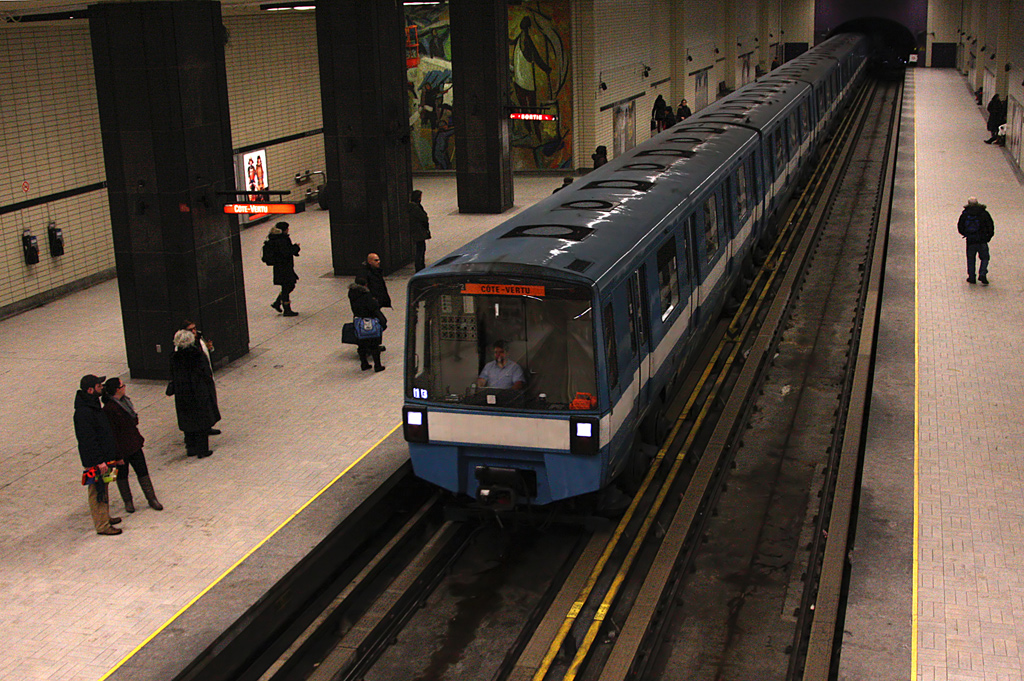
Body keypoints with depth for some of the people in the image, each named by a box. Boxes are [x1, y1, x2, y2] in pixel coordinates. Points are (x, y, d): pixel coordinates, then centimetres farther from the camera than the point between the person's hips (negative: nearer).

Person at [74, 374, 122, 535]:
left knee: (103, 490, 22)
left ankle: (105, 517, 36)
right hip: (95, 461, -10)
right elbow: (88, 439, -26)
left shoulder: (94, 405, 8)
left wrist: (108, 456, 22)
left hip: (104, 457, 10)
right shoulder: (83, 412, -25)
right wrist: (99, 461, -24)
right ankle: (102, 525, 8)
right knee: (98, 492, 0)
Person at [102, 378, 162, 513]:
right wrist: (118, 455, -20)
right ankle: (128, 501, 28)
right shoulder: (109, 409, -24)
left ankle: (152, 499, 19)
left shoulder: (124, 401, 3)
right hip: (121, 449, -7)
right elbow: (111, 434, -22)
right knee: (122, 475, 12)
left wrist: (138, 438, 19)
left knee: (142, 471, 10)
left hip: (134, 445, 7)